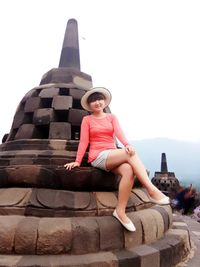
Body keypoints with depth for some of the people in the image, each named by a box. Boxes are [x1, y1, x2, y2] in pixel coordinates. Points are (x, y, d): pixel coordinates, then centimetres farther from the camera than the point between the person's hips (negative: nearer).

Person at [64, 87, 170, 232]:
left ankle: (120, 211, -20)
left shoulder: (112, 117, 15)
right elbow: (83, 141, 1)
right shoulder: (87, 120, 8)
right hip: (98, 157, -3)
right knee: (131, 153, -28)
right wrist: (77, 161, -10)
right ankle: (152, 191, -31)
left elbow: (119, 132, -4)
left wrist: (127, 144, -24)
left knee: (129, 171, -31)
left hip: (114, 156, 4)